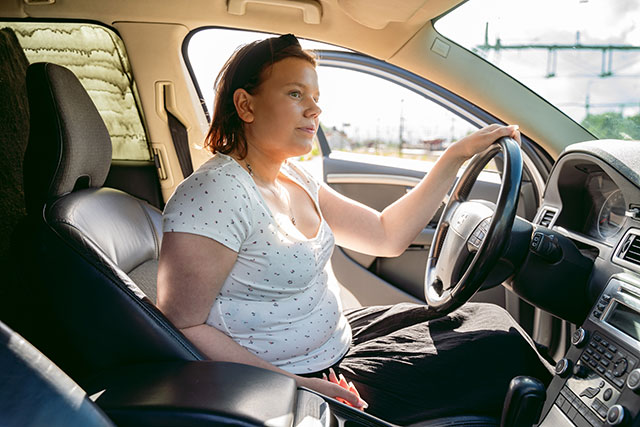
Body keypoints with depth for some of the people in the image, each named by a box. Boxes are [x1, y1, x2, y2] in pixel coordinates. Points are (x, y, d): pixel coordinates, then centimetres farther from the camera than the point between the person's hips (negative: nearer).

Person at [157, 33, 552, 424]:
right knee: (502, 347, -4)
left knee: (486, 317, 10)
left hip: (336, 341, 8)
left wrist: (458, 154, 2)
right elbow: (182, 327, -22)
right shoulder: (215, 192, -23)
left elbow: (387, 235, 5)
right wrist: (298, 387, -25)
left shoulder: (293, 177, 4)